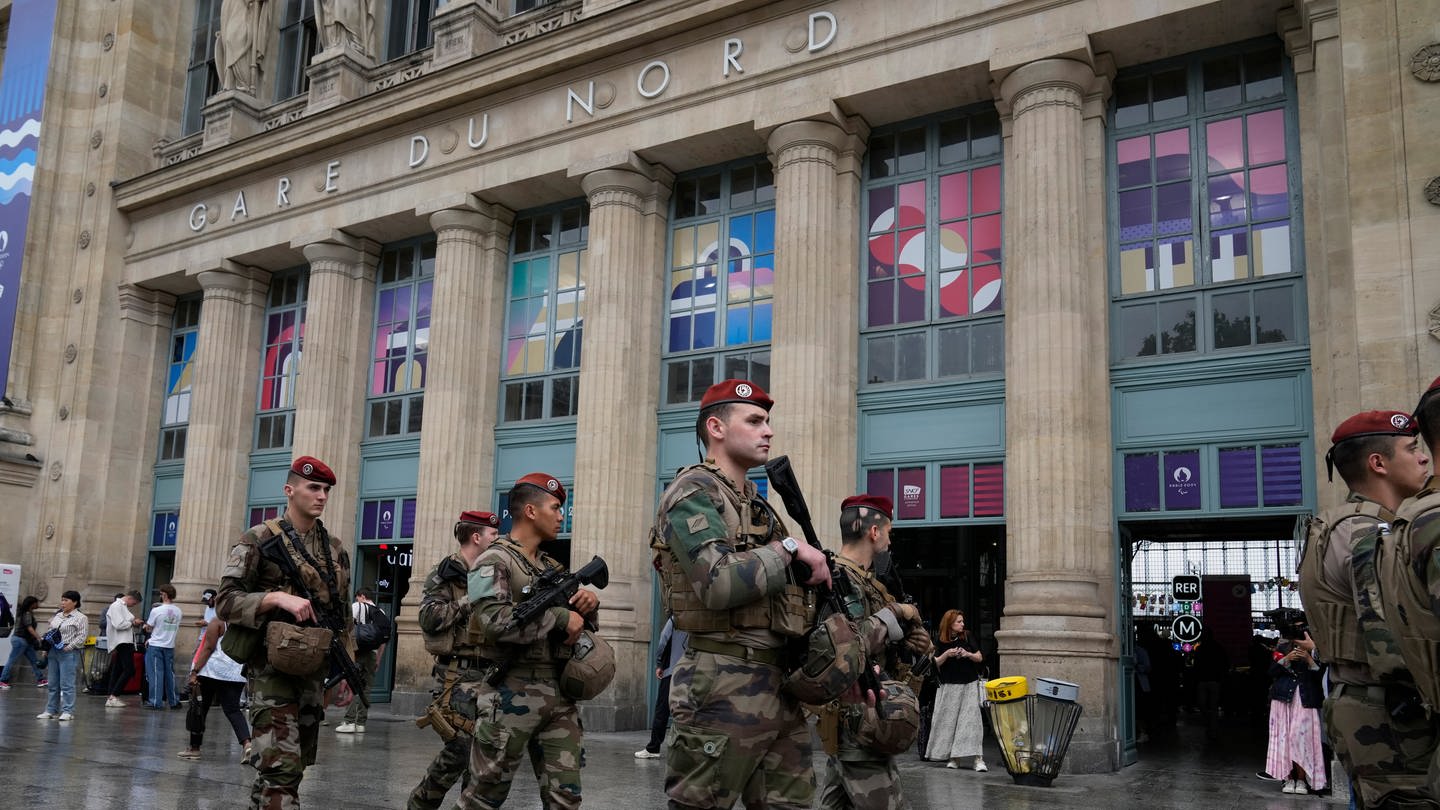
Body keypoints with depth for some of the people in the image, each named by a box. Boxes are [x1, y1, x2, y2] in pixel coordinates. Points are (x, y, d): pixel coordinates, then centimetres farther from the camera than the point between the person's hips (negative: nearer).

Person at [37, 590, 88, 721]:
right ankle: (51, 711, 18)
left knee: (66, 684, -7)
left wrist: (68, 647, -18)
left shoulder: (80, 618, -6)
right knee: (53, 684, 11)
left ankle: (68, 711, -3)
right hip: (54, 652, 7)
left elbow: (81, 637, -11)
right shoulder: (57, 616, 15)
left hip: (68, 653, -7)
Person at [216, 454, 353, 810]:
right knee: (281, 766, -12)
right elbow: (226, 600, -9)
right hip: (273, 666, -6)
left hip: (313, 670, 6)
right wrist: (278, 597, -23)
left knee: (295, 765, 13)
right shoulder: (259, 539, -4)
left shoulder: (336, 549, 12)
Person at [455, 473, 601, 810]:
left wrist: (589, 603, 1)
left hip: (561, 695, 7)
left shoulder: (554, 567, 16)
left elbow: (578, 618, 25)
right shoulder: (494, 561, -7)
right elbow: (493, 621, -23)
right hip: (512, 694, -7)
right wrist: (559, 617, -19)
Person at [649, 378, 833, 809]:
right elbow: (720, 585, -24)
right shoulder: (692, 493, -9)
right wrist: (788, 547, -13)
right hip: (726, 688, -9)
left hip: (781, 685, 9)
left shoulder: (757, 504, 19)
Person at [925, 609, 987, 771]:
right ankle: (953, 757, 11)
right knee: (949, 720, 1)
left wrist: (968, 654, -15)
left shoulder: (967, 637, 0)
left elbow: (980, 658, 4)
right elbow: (936, 663, 1)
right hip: (949, 686, 1)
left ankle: (978, 758, -11)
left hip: (969, 684, -1)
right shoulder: (942, 642, 1)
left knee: (971, 718, -8)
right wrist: (946, 654, -16)